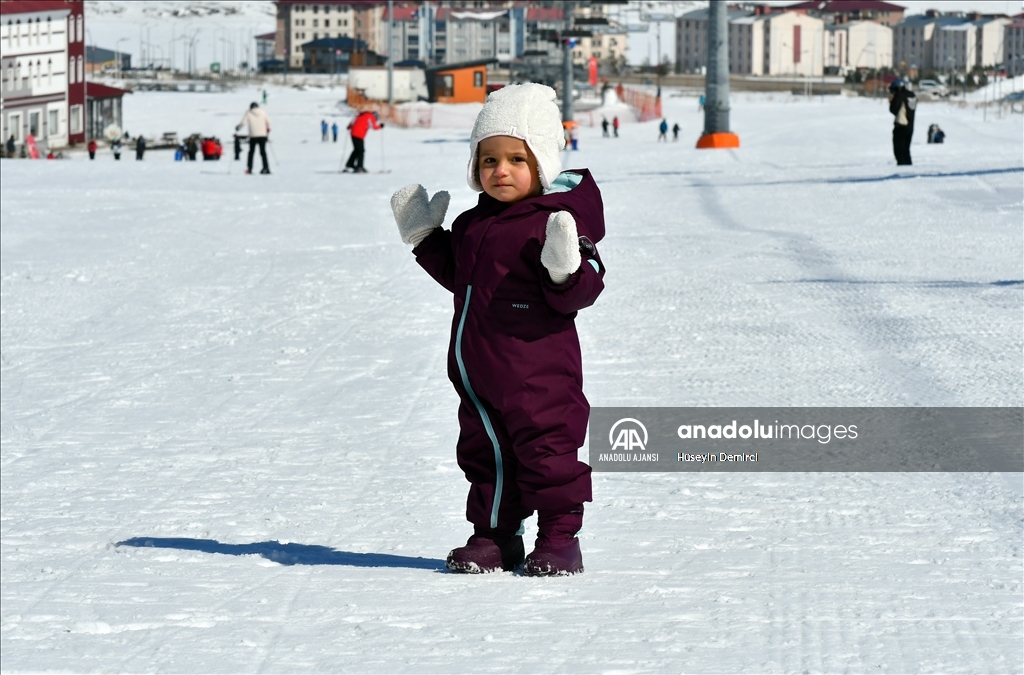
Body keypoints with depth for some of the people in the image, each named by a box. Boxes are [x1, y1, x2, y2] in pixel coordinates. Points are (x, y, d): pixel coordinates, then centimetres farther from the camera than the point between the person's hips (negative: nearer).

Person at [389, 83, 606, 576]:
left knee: (547, 451, -1)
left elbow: (579, 294, -17)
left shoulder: (556, 222, -14)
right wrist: (424, 238, 21)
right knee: (485, 454, 14)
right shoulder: (473, 225, 10)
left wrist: (565, 268, -38)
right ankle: (494, 536, 25)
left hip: (537, 373, -8)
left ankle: (559, 539, 11)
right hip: (477, 370, 8)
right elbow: (459, 277, 25)